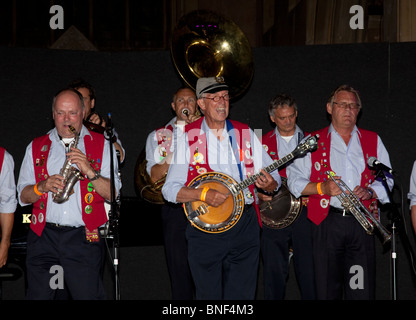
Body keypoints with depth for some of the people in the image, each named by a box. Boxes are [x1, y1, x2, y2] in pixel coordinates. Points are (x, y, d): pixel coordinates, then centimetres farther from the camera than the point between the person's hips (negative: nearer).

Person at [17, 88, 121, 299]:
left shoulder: (101, 145, 8)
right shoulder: (36, 147, 13)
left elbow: (113, 193, 0)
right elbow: (23, 196, 11)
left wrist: (90, 171, -16)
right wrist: (42, 186, -9)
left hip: (84, 238, -2)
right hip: (43, 237, 2)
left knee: (88, 295, -7)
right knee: (38, 295, 1)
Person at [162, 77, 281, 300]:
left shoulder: (245, 134, 9)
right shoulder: (188, 138, 1)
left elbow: (275, 180, 10)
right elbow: (170, 190, -5)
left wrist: (267, 183, -14)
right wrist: (203, 194, -20)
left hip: (244, 226, 2)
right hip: (205, 229, -2)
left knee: (242, 295, 2)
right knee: (209, 295, 3)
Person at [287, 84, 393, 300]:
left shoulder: (373, 141, 16)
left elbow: (387, 180, 15)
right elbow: (294, 181, 5)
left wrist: (370, 191, -6)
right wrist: (322, 188, -12)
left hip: (362, 223, 2)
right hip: (327, 223, -1)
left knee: (363, 290, -3)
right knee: (327, 289, -1)